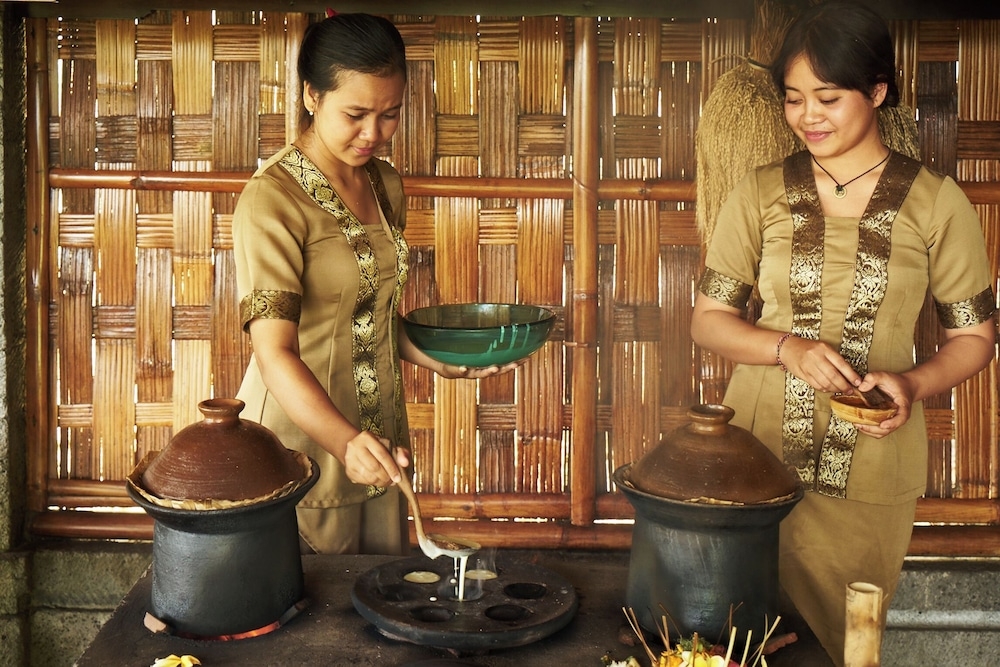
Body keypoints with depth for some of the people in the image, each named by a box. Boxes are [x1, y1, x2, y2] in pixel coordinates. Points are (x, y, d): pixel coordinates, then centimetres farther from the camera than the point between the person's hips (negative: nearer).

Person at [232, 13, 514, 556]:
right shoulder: (272, 200, -17)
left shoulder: (386, 186, 7)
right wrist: (346, 442, -39)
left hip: (377, 439, 7)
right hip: (304, 441, -7)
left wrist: (438, 360, 1)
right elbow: (275, 352, -25)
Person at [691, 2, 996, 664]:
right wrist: (788, 348, -15)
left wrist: (913, 382, -15)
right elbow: (709, 319, 3)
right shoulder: (761, 194, 1)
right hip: (756, 461, 1)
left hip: (870, 480, -1)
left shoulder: (937, 203, -2)